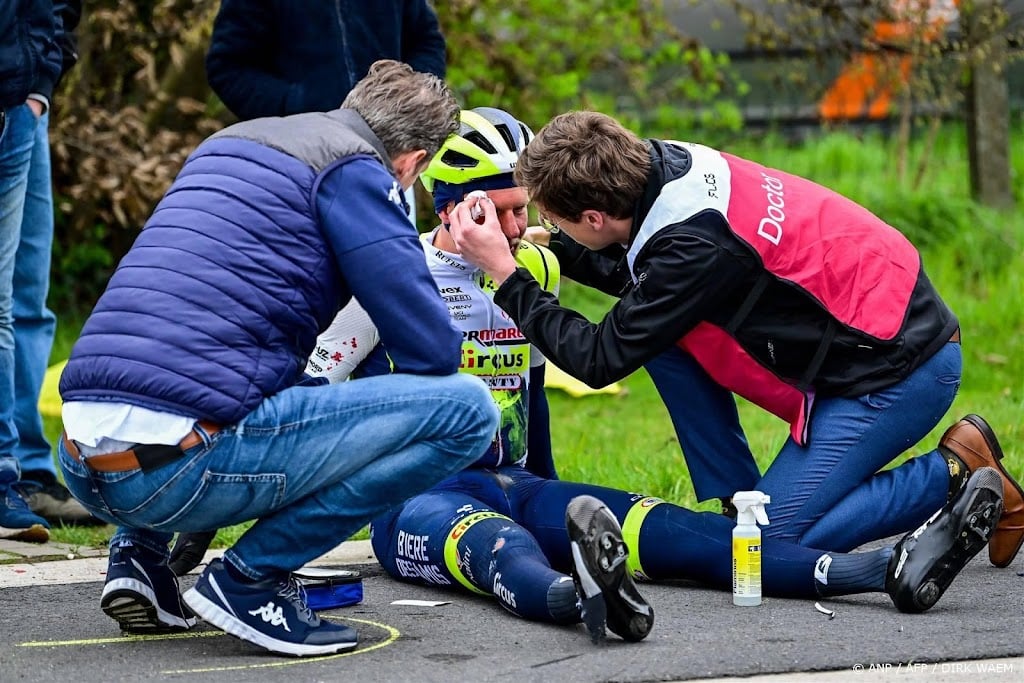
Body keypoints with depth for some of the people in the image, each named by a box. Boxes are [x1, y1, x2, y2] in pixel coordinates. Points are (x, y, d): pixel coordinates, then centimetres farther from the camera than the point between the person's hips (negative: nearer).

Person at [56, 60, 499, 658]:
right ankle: (251, 577, -3)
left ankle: (141, 552, 18)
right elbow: (433, 353, -2)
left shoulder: (227, 143, 25)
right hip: (180, 469, -9)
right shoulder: (353, 170, 1)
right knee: (467, 408, -3)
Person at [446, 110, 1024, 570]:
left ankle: (956, 474, 0)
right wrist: (548, 246, 11)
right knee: (667, 341, 4)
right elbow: (634, 272, 20)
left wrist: (505, 273, -12)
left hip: (901, 368, -9)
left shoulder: (695, 244, -27)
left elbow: (601, 360, -17)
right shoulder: (664, 164, -2)